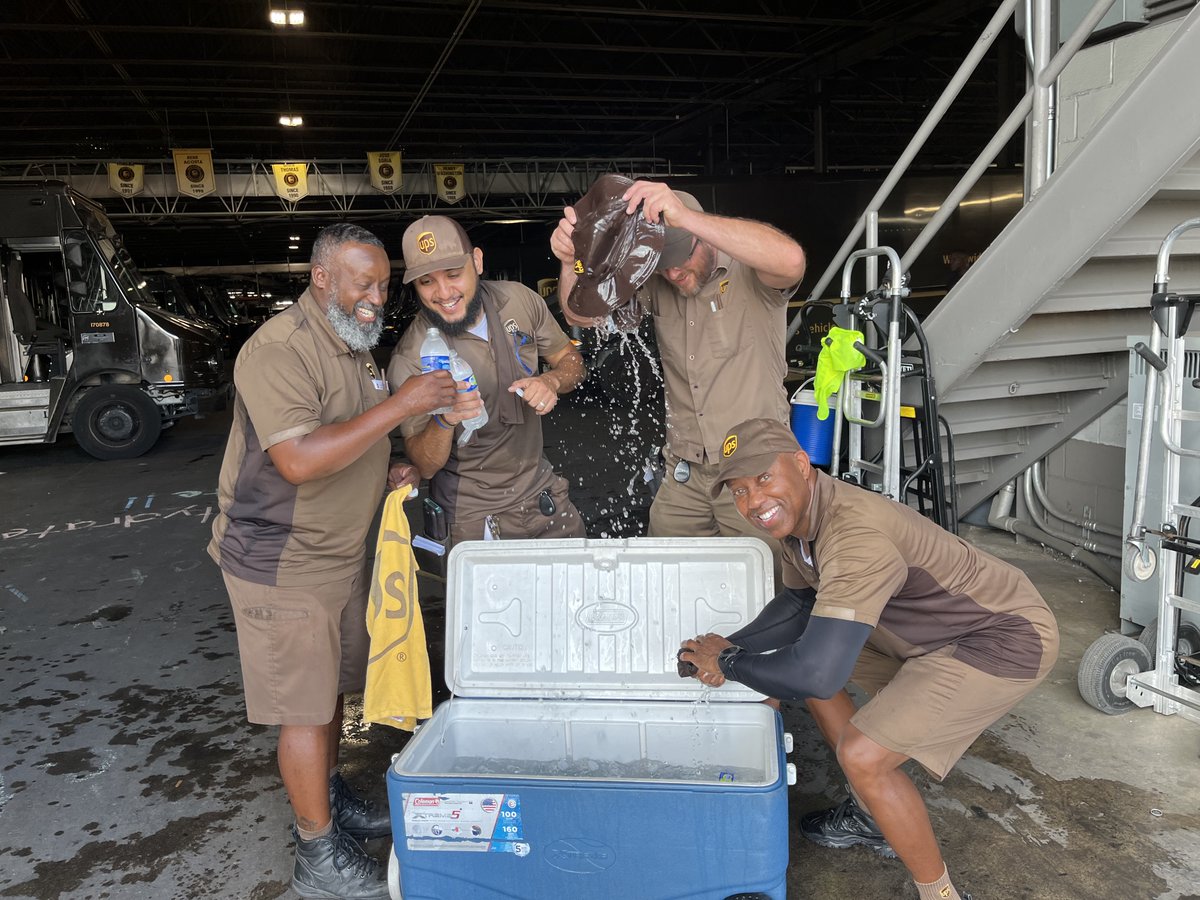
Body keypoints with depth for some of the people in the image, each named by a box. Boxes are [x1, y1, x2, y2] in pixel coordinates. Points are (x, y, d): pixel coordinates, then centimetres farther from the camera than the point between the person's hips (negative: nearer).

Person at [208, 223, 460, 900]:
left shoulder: (359, 347, 9)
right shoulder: (279, 350, -21)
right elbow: (299, 461, -33)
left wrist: (391, 474, 3)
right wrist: (399, 405, -32)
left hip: (343, 553, 9)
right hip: (282, 563, -8)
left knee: (333, 690, 21)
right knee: (305, 709, 1)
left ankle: (331, 797, 41)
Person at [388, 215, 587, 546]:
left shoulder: (519, 300, -8)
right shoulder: (410, 360, -20)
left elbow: (570, 360, 6)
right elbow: (424, 466, -16)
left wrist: (551, 381, -18)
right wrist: (444, 421, -37)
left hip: (543, 491, 5)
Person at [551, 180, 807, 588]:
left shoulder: (749, 274, -11)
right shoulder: (655, 285, 3)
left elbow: (790, 260, -34)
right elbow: (583, 314, -3)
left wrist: (684, 215, -39)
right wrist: (571, 262, -26)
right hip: (684, 477, 4)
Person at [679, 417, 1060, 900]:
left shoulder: (857, 534, -35)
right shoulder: (795, 518, -5)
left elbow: (818, 673, -40)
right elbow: (803, 602, 10)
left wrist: (727, 663, -21)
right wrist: (728, 646, -6)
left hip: (1007, 639, -10)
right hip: (936, 630, 10)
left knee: (863, 754, -20)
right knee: (803, 658, 12)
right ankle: (871, 817, 28)